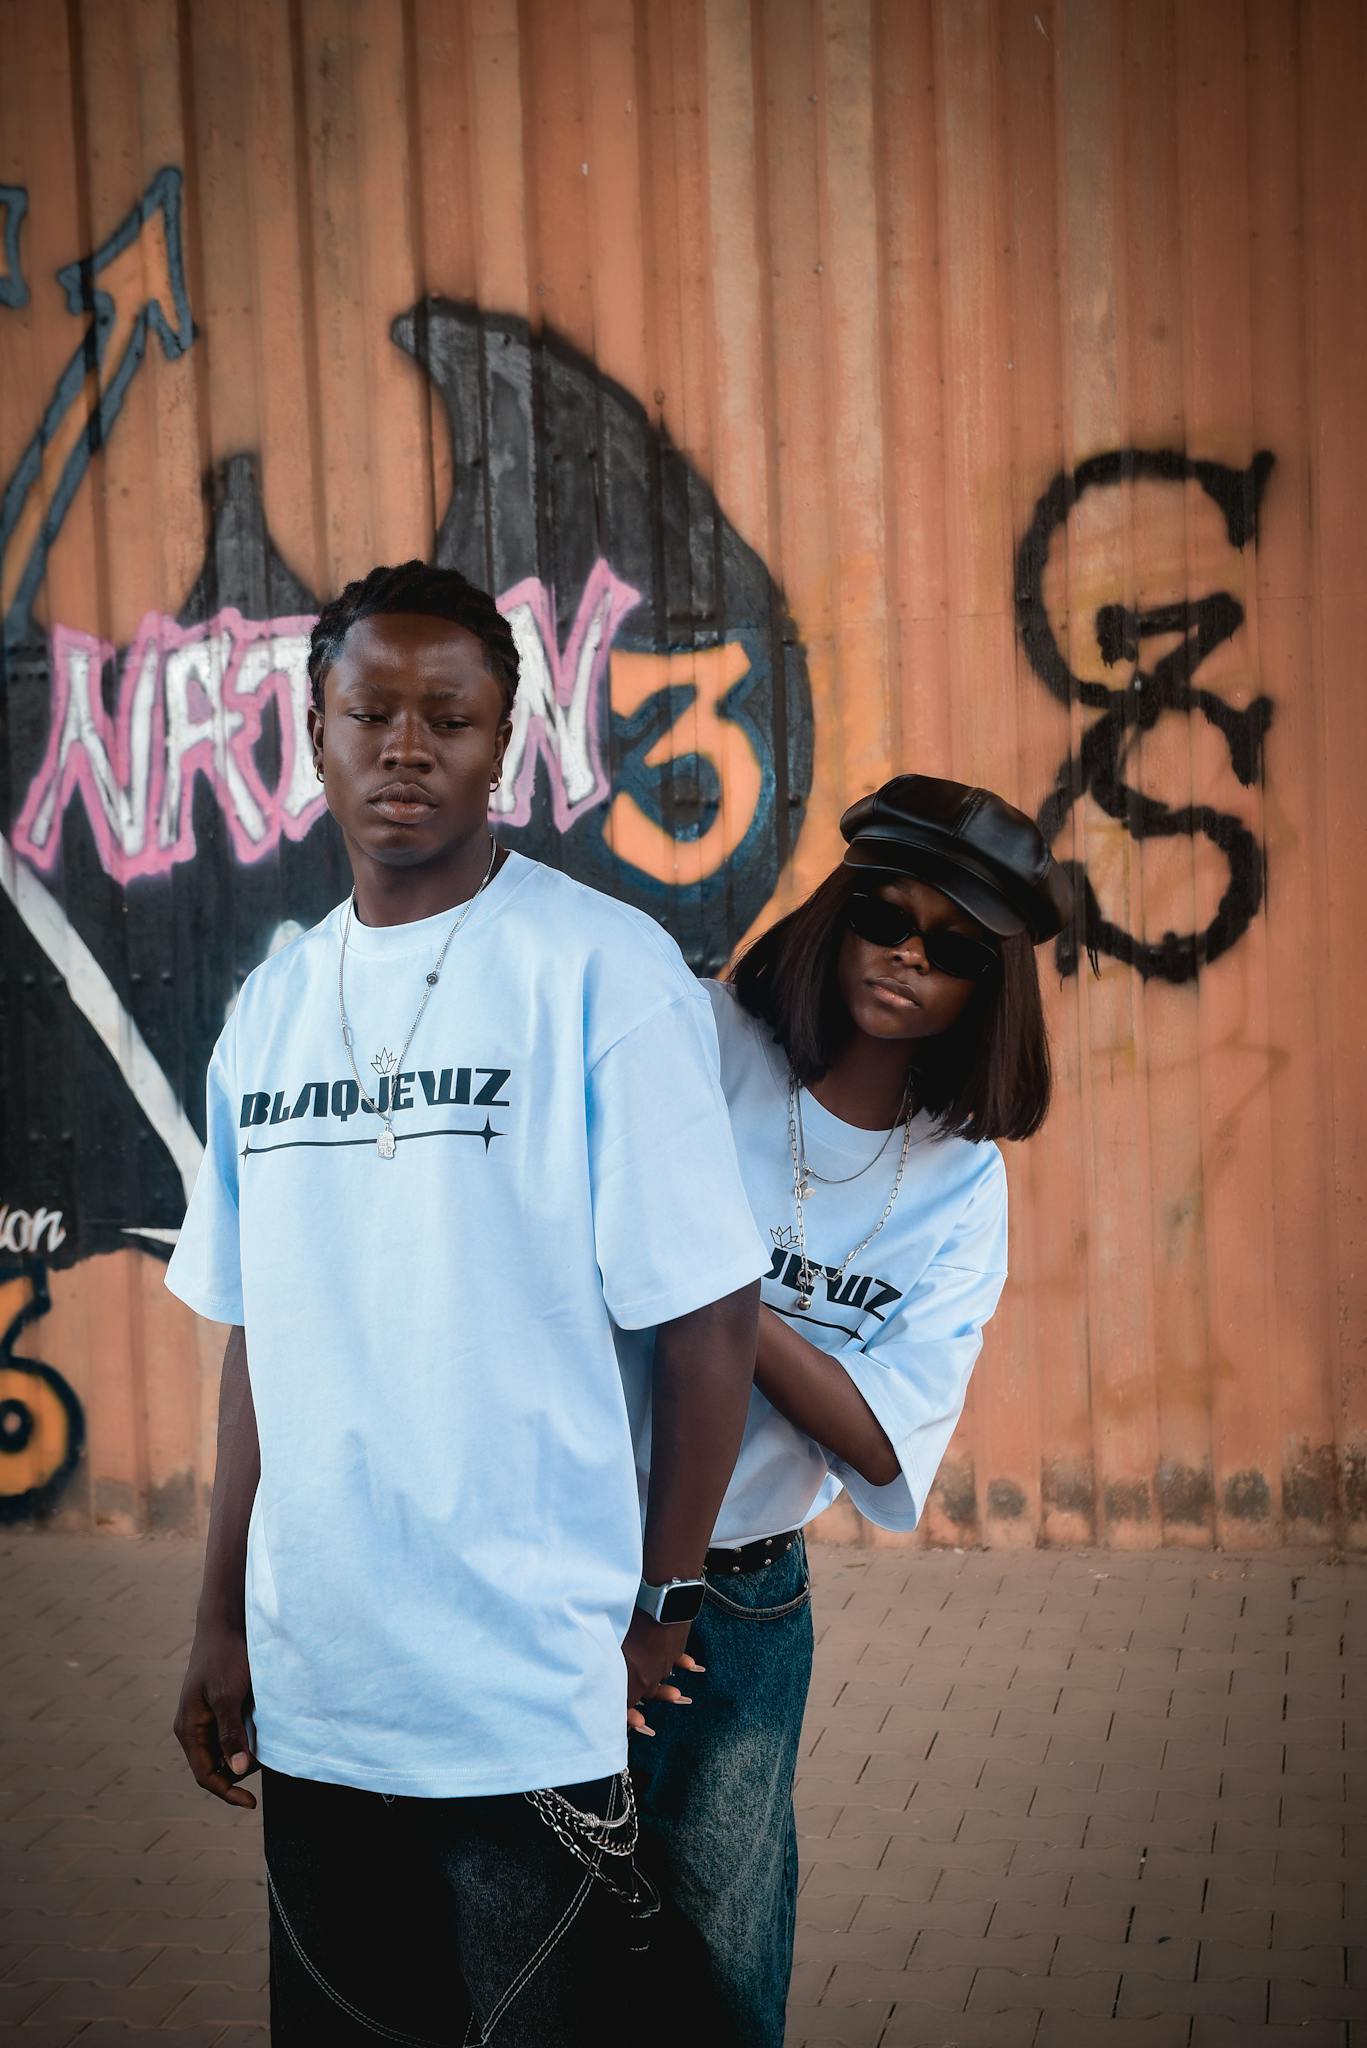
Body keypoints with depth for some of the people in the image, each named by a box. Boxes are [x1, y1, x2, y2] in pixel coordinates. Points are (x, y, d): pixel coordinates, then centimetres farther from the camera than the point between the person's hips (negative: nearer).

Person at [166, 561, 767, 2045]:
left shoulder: (604, 969, -9)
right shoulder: (273, 1004, 8)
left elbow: (709, 1321, -8)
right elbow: (254, 1336, 13)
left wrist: (659, 1611, -5)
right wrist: (221, 1619, 12)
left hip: (530, 1699, -5)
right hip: (310, 1686, 5)